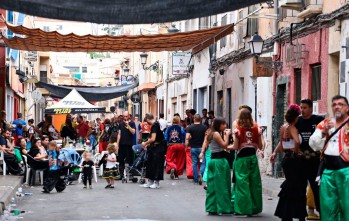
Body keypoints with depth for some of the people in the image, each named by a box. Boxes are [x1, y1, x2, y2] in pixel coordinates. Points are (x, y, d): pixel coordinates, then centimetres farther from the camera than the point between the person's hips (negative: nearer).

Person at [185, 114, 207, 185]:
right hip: (201, 147, -1)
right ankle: (200, 173, -22)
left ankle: (196, 179, 12)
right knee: (203, 163, 5)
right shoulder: (204, 128, -3)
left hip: (193, 148, 1)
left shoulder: (190, 127, -4)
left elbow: (187, 138, -10)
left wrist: (186, 146, 1)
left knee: (194, 163, 10)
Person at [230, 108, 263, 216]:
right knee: (254, 182, 10)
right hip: (253, 156, 3)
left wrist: (228, 146, 12)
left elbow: (236, 147, -7)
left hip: (242, 158, -3)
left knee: (242, 183, 1)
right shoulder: (256, 129, 2)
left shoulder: (238, 130, -7)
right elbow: (260, 146, 4)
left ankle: (243, 208, 0)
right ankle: (255, 208, 16)